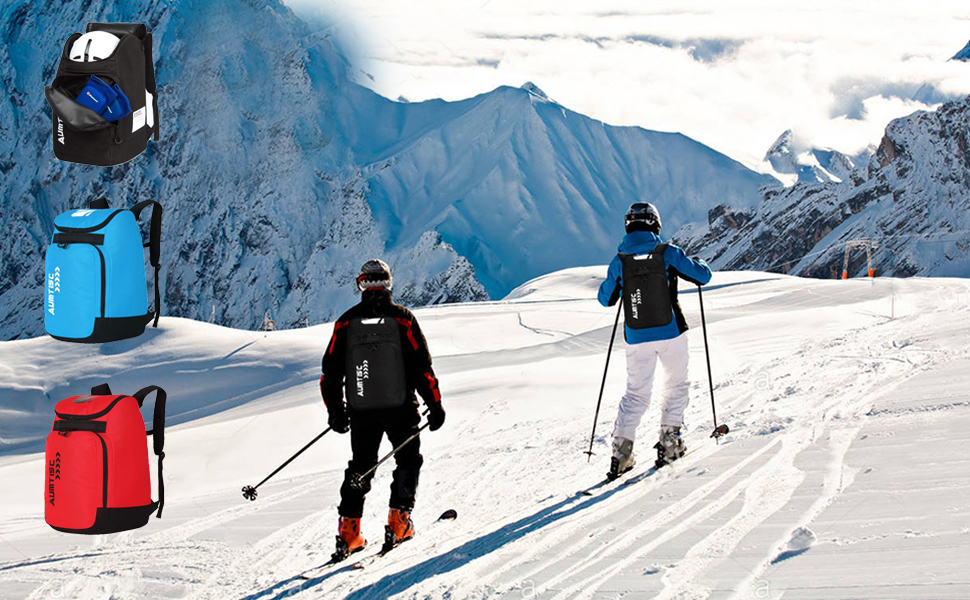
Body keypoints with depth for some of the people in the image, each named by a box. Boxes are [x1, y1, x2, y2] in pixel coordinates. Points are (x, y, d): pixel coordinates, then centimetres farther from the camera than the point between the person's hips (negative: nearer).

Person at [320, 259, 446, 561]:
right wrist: (435, 404, 1)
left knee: (360, 466, 15)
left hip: (361, 412, 2)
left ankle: (348, 529, 7)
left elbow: (330, 372, 3)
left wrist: (336, 411, 13)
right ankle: (398, 521, 6)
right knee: (408, 459, 16)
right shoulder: (402, 318, -5)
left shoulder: (346, 322, 1)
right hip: (400, 408, -2)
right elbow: (422, 366, -7)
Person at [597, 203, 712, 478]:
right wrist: (698, 264, 21)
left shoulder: (619, 261, -4)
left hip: (637, 339, 2)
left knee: (636, 394, 11)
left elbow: (605, 299, 8)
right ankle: (669, 441, 13)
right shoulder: (668, 253, -9)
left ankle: (621, 447, -2)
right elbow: (703, 276, -2)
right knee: (676, 386, 19)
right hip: (671, 332, -2)